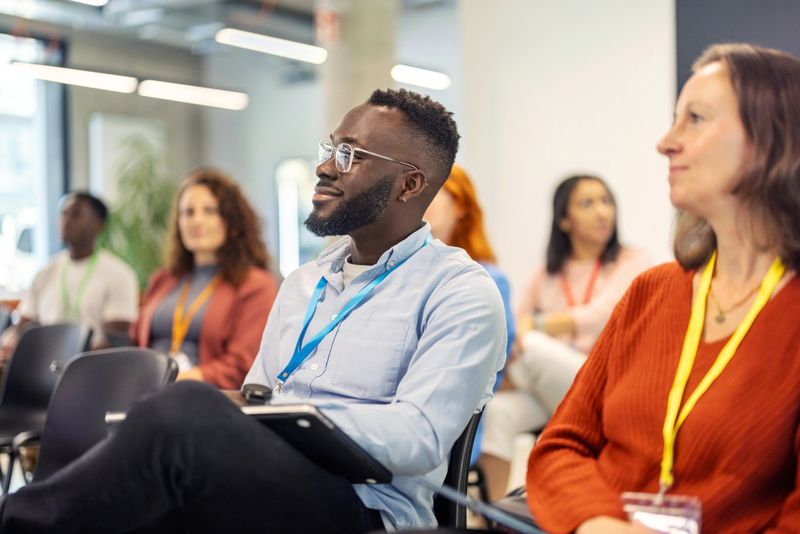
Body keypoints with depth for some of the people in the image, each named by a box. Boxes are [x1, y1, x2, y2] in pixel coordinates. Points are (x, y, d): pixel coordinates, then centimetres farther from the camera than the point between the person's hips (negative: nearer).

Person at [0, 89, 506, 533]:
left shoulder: (460, 292, 0)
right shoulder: (303, 282, 23)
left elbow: (420, 437, -13)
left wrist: (282, 410, -19)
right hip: (256, 488, 6)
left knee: (188, 411, -32)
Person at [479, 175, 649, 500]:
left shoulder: (632, 262, 6)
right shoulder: (547, 275, 17)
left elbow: (599, 317, -12)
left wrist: (534, 325, -24)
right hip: (544, 392, 3)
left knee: (533, 346, -31)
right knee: (496, 411, -31)